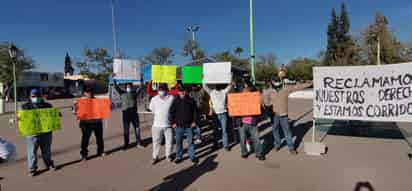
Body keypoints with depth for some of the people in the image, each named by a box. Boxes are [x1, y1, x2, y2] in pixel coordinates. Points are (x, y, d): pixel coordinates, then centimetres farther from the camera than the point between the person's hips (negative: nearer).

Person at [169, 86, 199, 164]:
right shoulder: (175, 101, 0)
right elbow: (171, 112, 4)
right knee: (178, 142, 9)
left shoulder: (191, 100, 0)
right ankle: (178, 157, 23)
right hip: (178, 125, 1)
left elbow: (195, 111, 5)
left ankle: (192, 157, 20)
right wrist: (173, 122, -2)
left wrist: (194, 121, -2)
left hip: (189, 125, 0)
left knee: (190, 141, 7)